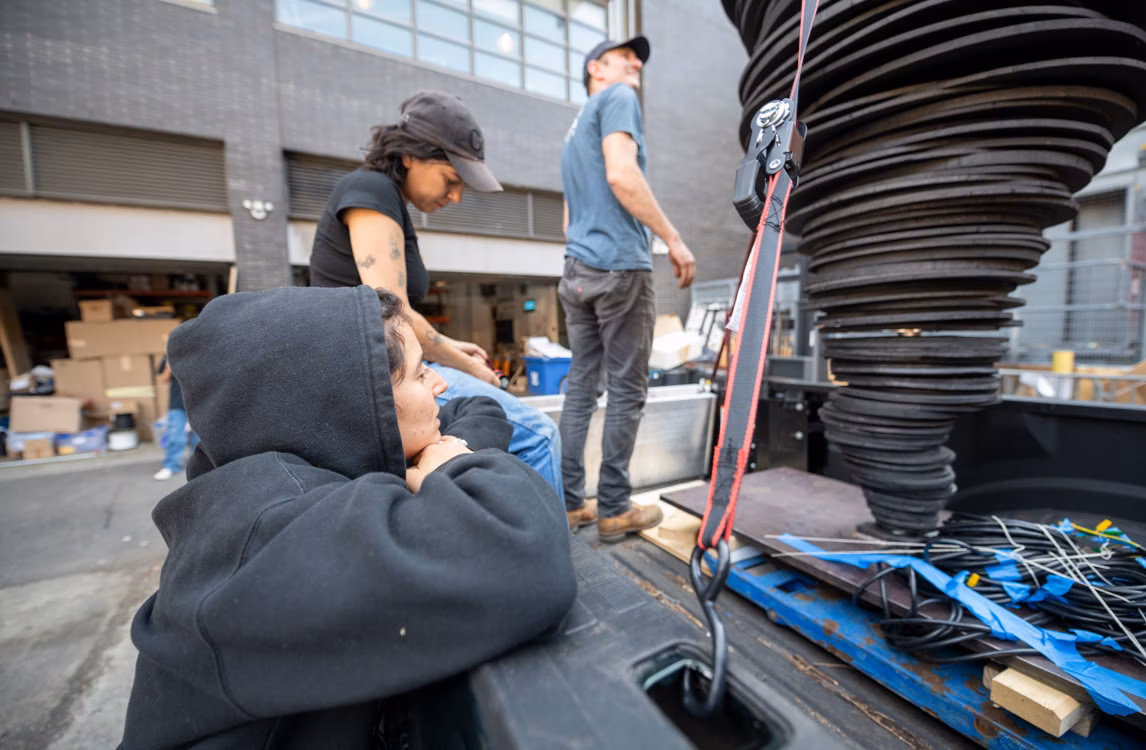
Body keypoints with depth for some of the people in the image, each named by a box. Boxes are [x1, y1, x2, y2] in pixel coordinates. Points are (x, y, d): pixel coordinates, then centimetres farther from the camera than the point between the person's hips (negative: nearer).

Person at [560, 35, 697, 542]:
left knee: (581, 385, 6)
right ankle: (615, 510, 6)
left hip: (577, 270, 8)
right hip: (620, 266, -8)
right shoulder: (617, 98, 5)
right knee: (627, 390, -3)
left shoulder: (575, 128, 30)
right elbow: (620, 175, -14)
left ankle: (569, 503, 12)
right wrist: (674, 240, -12)